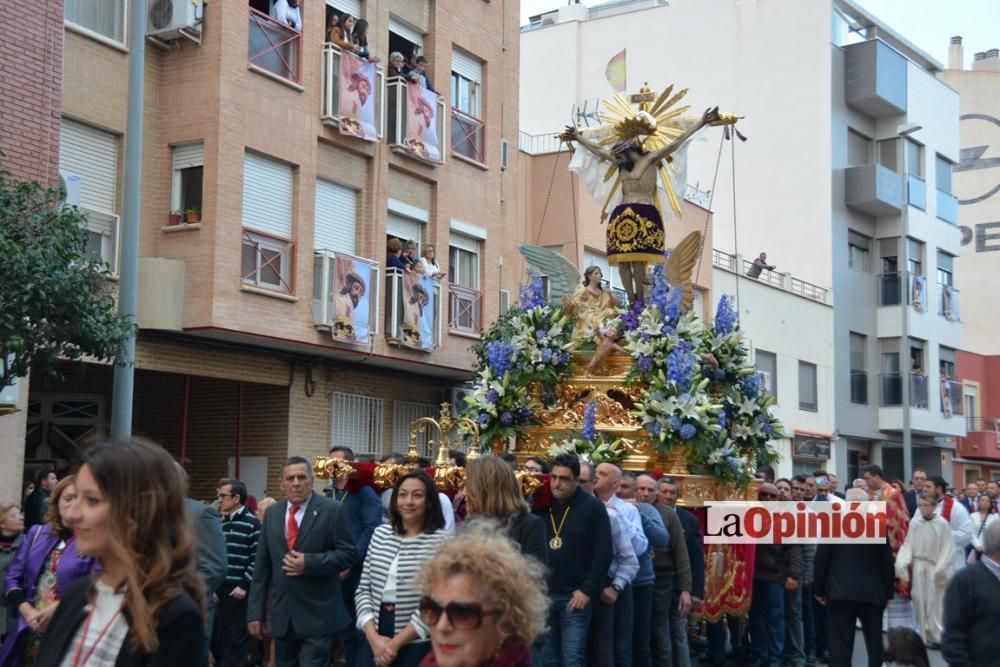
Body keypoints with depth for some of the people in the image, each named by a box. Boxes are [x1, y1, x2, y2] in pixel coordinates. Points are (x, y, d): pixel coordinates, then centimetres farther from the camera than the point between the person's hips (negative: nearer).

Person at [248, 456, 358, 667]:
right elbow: (262, 566, 10)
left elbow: (349, 553, -7)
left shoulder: (332, 511, -5)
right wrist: (255, 612, 5)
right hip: (282, 616, 5)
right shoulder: (272, 513, 10)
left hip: (317, 616, -5)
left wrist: (309, 563, -19)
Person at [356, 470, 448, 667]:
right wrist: (373, 637, -8)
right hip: (375, 638, 4)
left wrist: (395, 643, -12)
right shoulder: (380, 534, 5)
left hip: (416, 644, -4)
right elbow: (363, 589, 5)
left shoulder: (439, 542, -9)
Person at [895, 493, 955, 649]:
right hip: (918, 567, 4)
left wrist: (940, 569, -16)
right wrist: (902, 563, -9)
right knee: (920, 601, 6)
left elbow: (947, 548, -8)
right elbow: (908, 544, 4)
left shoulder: (942, 523, -8)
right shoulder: (914, 523, 4)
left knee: (935, 603, -1)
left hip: (934, 567, -4)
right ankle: (926, 635, 15)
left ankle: (937, 636, 8)